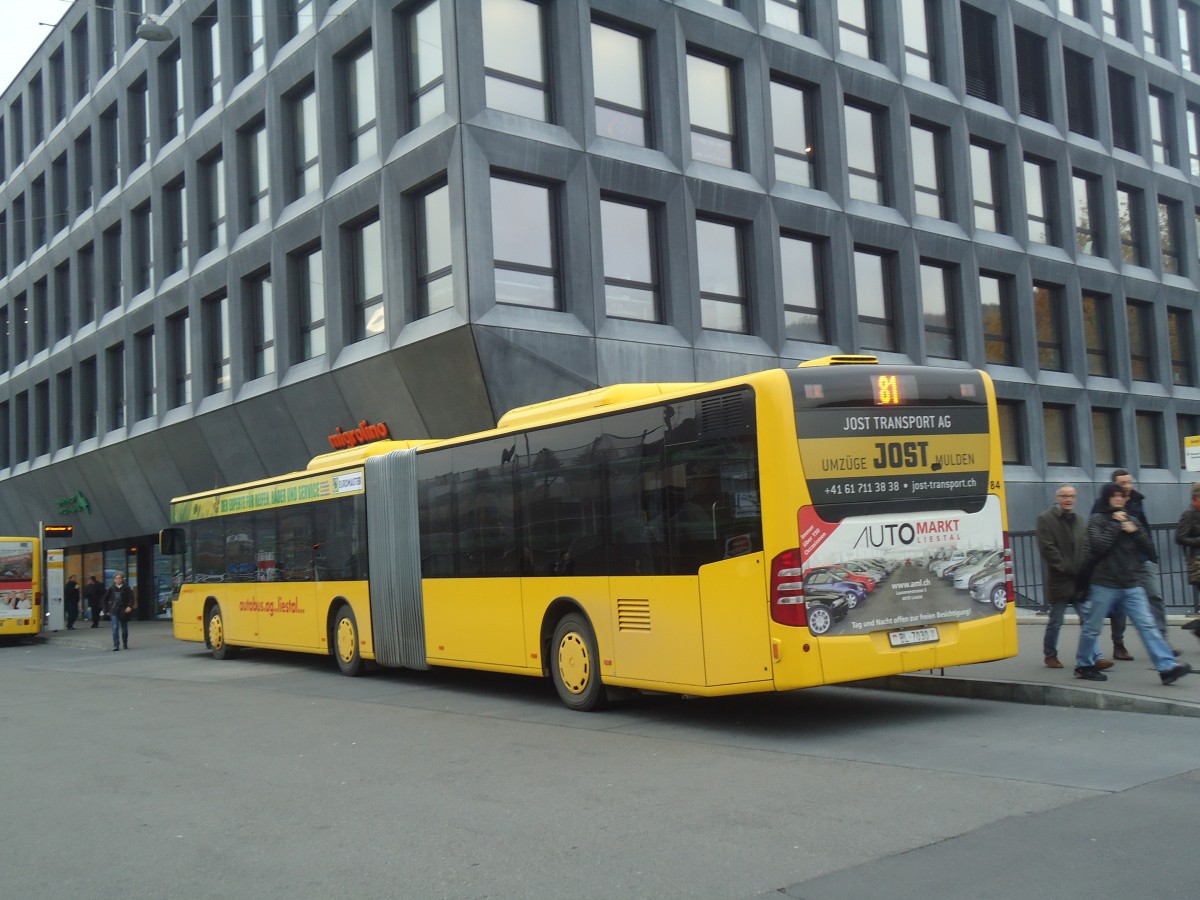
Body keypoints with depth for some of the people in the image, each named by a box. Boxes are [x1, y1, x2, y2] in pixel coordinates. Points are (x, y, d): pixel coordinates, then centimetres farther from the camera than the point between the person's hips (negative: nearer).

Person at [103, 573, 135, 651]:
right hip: (114, 612, 1)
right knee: (115, 628, -11)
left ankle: (125, 644, 29)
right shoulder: (111, 589, 2)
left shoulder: (126, 588, -4)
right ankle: (116, 645, -12)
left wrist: (130, 606, -26)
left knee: (124, 629, 10)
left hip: (124, 611, -1)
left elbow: (131, 598, -10)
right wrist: (107, 609, 7)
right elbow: (105, 599, 12)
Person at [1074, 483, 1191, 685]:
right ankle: (1084, 666, 21)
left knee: (1147, 625, -5)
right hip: (1104, 585, -4)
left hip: (1132, 585, 4)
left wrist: (1134, 532, -6)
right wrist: (1116, 524, -11)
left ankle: (1167, 667, -11)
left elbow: (1148, 549, 10)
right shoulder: (1097, 521, -1)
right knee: (1092, 628, 6)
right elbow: (1098, 546, -18)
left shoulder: (1132, 521, 14)